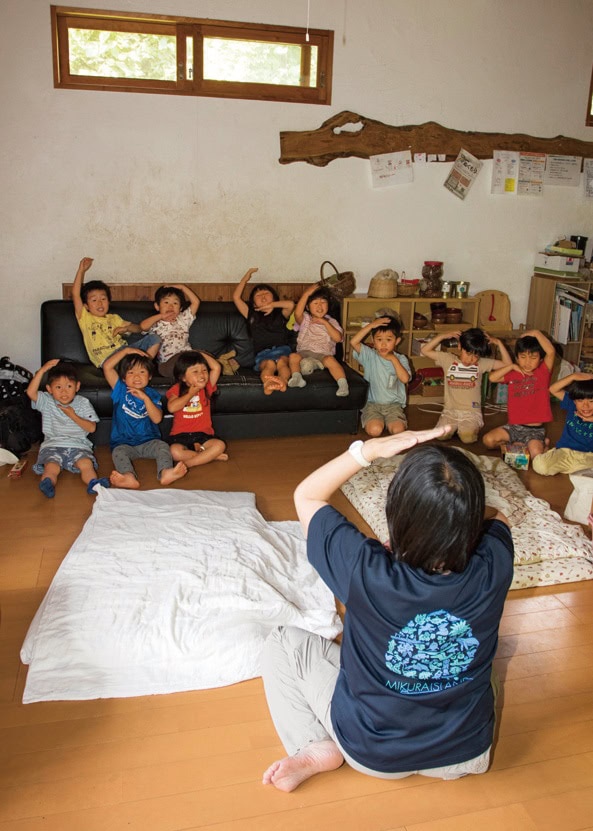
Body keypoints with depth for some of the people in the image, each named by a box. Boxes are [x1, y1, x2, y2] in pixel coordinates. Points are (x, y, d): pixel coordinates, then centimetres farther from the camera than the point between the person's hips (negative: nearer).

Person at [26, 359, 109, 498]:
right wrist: (42, 370, -18)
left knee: (86, 464, -30)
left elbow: (92, 428, 1)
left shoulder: (83, 403, 6)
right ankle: (47, 484, -53)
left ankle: (93, 484, -50)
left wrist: (73, 415, -7)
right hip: (52, 445, 0)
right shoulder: (47, 402, 6)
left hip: (78, 445, 0)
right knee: (51, 467, -30)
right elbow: (31, 392, -14)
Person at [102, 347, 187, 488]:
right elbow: (107, 366, -9)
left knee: (162, 446, -28)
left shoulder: (153, 395, 5)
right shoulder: (121, 390, 4)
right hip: (124, 443, -1)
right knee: (118, 452, -32)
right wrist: (126, 350, -8)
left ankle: (165, 473, -54)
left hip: (148, 441, 1)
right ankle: (129, 477, -59)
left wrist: (145, 398, -19)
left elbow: (157, 419, -10)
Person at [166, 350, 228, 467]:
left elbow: (216, 367, -5)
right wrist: (190, 394, -11)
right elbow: (171, 407, -17)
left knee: (220, 445, -27)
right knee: (175, 451, -33)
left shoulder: (206, 388, 7)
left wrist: (201, 354, 3)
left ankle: (188, 463, -25)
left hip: (203, 435, 2)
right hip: (181, 435, -2)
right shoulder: (177, 390, 1)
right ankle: (210, 456, -20)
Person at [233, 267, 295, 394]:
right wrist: (245, 278, 28)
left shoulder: (280, 314, 21)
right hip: (263, 354, 0)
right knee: (269, 364, -35)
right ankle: (268, 384, -67)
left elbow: (290, 304, -2)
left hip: (282, 349, 1)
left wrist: (272, 304, 8)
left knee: (282, 361, -35)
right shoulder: (252, 316, 25)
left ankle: (283, 381, -66)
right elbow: (236, 297, 20)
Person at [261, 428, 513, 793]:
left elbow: (306, 496, -18)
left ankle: (316, 748, 3)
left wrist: (369, 449, -25)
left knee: (283, 644, 13)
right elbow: (497, 518, -1)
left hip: (373, 754, -3)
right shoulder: (493, 569, -28)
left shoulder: (367, 574, -36)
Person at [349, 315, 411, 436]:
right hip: (372, 403, -1)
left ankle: (388, 421, 12)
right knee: (374, 430, -26)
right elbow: (353, 342, -17)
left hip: (393, 404, 1)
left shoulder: (401, 359, 2)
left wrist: (393, 359, -11)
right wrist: (371, 325, -17)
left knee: (398, 430, -23)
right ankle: (370, 420, 10)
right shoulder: (370, 356, -1)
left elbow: (405, 379, -16)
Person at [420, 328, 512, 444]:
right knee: (440, 435, -25)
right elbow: (424, 351, 1)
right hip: (450, 411, 1)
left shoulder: (482, 363, 2)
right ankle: (454, 427, 10)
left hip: (472, 412, -1)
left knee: (468, 438, -27)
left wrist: (498, 343, -5)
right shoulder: (448, 360, 2)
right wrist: (442, 336, -7)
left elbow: (508, 364, 1)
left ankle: (473, 427, 9)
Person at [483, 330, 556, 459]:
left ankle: (539, 443, 7)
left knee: (535, 455, -29)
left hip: (535, 429, -4)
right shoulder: (513, 374, 6)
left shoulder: (543, 372, -2)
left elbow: (551, 352, -19)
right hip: (514, 426, 4)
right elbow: (492, 378, -9)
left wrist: (536, 333, -12)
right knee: (488, 440, -16)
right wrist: (512, 366, -6)